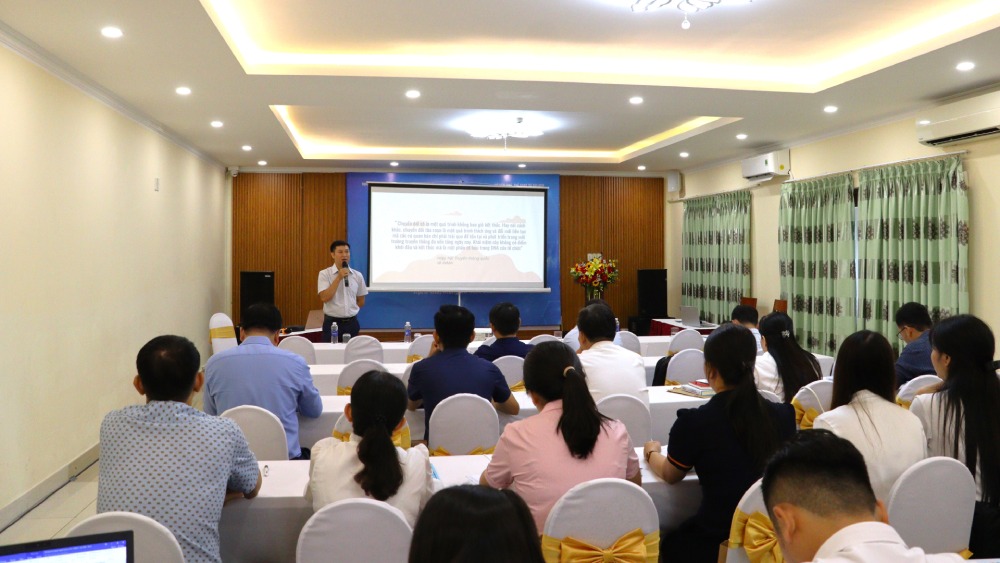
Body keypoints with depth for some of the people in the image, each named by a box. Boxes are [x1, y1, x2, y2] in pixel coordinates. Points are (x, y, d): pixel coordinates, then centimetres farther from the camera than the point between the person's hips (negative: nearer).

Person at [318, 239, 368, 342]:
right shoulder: (325, 274, -4)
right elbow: (324, 298, -17)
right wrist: (339, 278, -17)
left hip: (351, 323, 3)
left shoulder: (357, 275, 4)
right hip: (332, 323, -3)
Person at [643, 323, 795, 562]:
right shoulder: (783, 415, -9)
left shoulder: (694, 422, -18)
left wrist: (651, 452, 23)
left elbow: (670, 475, 2)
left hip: (718, 543, -4)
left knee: (669, 543, 27)